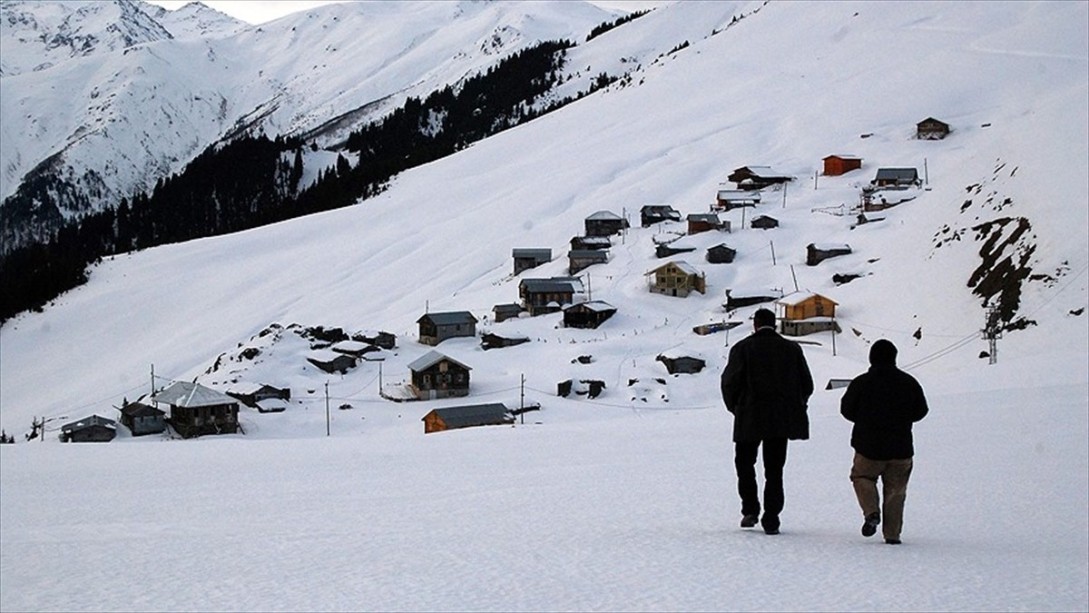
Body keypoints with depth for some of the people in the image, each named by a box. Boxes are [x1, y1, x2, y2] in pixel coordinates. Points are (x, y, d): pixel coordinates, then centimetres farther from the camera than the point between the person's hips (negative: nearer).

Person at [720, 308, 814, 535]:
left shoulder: (743, 348, -5)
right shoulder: (792, 349, 3)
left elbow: (730, 382, -7)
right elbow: (807, 385, 7)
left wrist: (735, 407, 10)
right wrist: (793, 407, 20)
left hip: (749, 418, -2)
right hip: (782, 420, 2)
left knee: (745, 463, 15)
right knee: (774, 469, 7)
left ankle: (750, 509, 5)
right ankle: (771, 520, 1)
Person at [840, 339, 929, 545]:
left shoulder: (861, 383, -7)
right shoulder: (909, 383, 0)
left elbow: (847, 410, 2)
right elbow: (921, 411, 9)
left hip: (868, 446, -1)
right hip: (901, 448, 2)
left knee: (862, 477, 20)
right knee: (895, 489, 11)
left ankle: (871, 512, -5)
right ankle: (892, 533, 6)